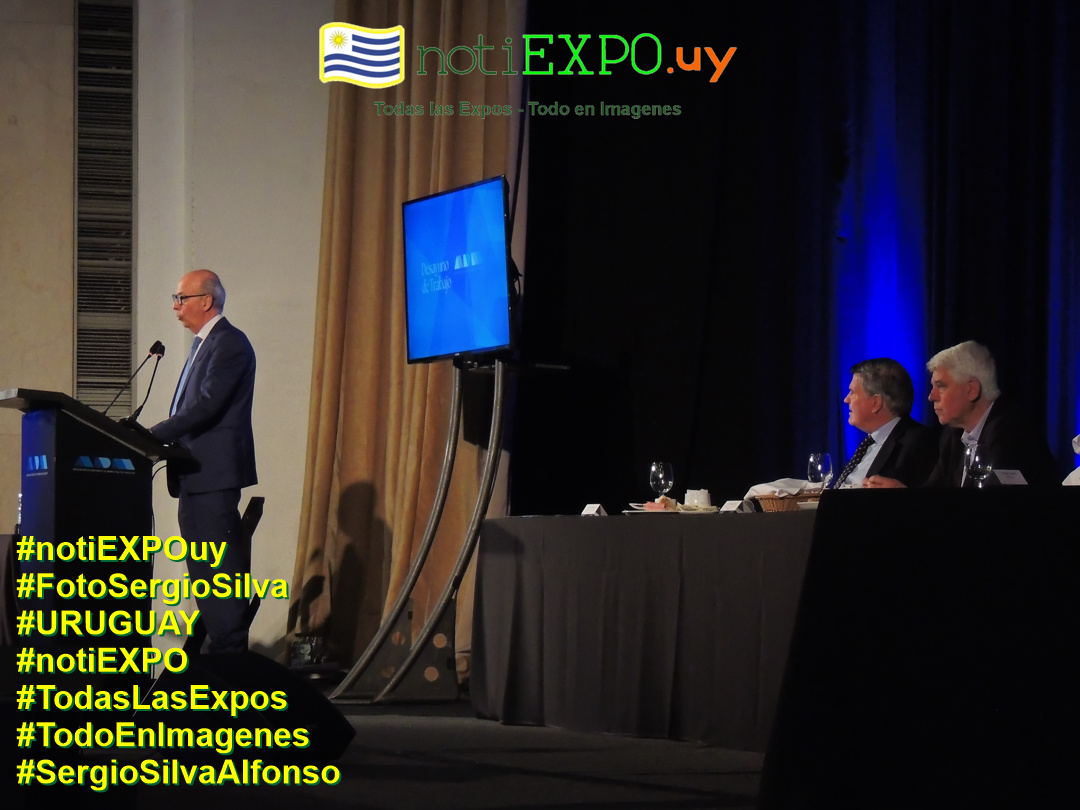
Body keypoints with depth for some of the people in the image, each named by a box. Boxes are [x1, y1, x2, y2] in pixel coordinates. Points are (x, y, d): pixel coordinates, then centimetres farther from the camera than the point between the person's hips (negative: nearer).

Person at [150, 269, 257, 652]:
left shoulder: (230, 344, -13)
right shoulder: (204, 344, 20)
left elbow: (206, 405, -21)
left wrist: (155, 435, -20)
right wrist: (161, 438, 7)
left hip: (214, 474, -11)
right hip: (195, 476, 11)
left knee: (221, 564, -10)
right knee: (202, 567, 12)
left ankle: (231, 650, -10)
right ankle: (217, 648, 17)